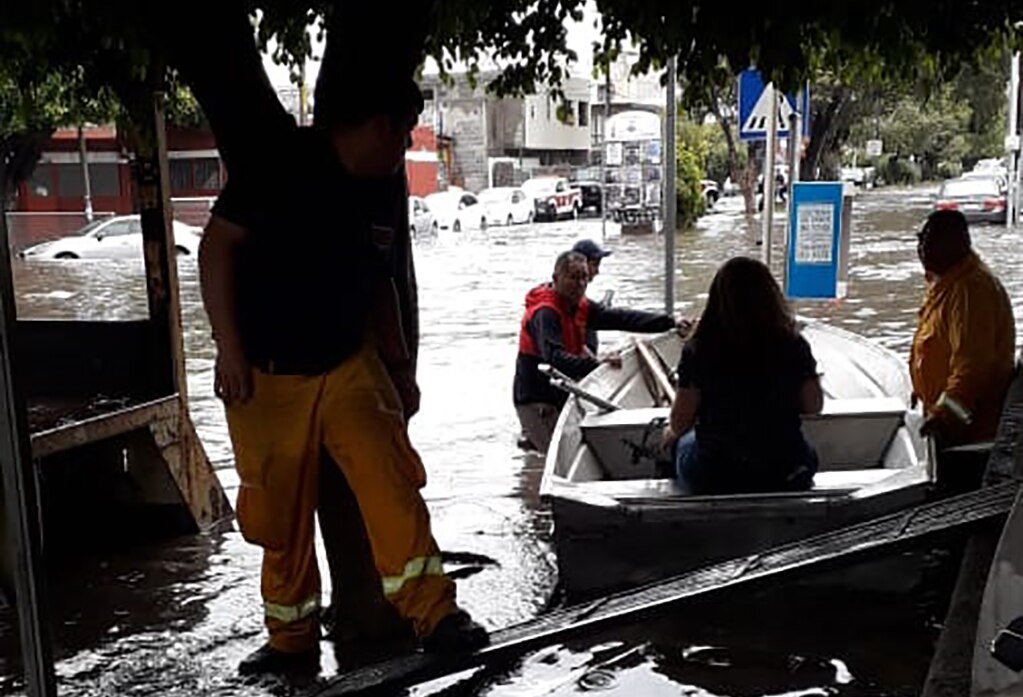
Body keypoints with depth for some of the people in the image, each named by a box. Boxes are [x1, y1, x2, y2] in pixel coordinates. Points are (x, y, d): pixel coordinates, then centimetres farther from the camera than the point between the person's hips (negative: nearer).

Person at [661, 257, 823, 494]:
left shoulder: (700, 350, -17)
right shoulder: (793, 347, -12)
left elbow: (680, 422, -10)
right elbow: (814, 405, 1)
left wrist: (670, 433, 13)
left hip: (713, 479, -1)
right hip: (783, 476, 1)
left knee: (685, 441, 32)